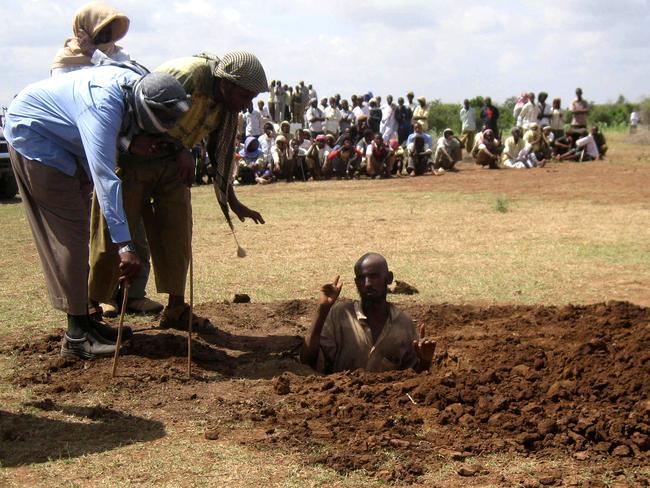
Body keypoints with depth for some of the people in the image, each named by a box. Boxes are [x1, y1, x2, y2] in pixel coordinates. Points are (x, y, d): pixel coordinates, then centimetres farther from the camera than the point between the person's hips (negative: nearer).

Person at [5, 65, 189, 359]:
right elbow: (104, 178, -43)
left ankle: (84, 320, 16)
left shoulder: (140, 84, -11)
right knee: (67, 232, -12)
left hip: (65, 142, 9)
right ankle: (76, 336, -10)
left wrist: (132, 142, -16)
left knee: (79, 229, 9)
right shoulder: (104, 106, -37)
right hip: (32, 133, -9)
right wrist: (124, 245, -46)